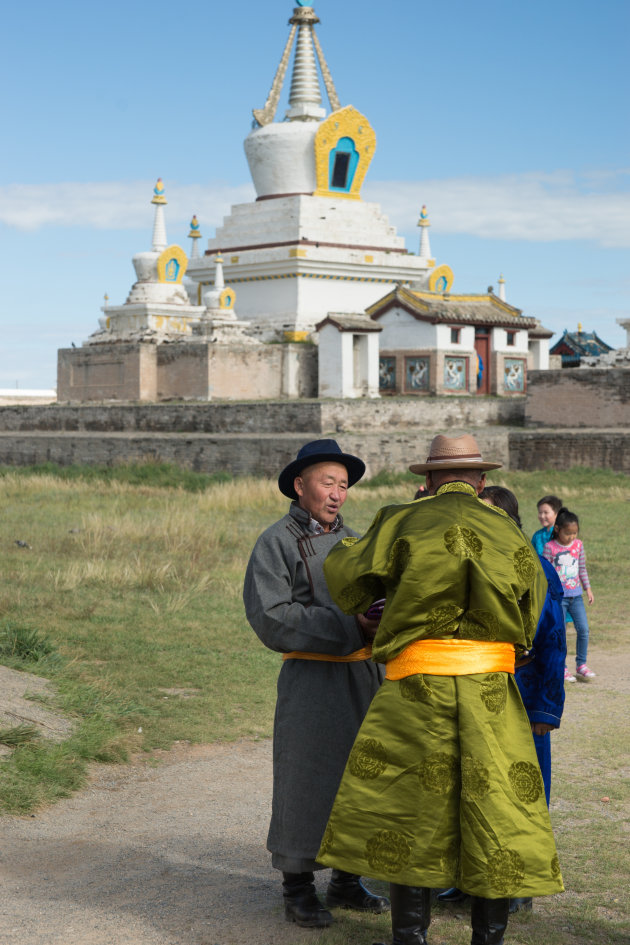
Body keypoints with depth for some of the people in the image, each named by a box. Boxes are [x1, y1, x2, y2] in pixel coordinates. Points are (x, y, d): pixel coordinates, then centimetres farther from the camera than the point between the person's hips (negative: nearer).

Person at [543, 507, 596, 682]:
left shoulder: (578, 545, 6)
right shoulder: (550, 547, -8)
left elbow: (582, 568, 16)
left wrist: (588, 588, 14)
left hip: (575, 595, 4)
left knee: (583, 629, -2)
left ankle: (581, 665, 12)